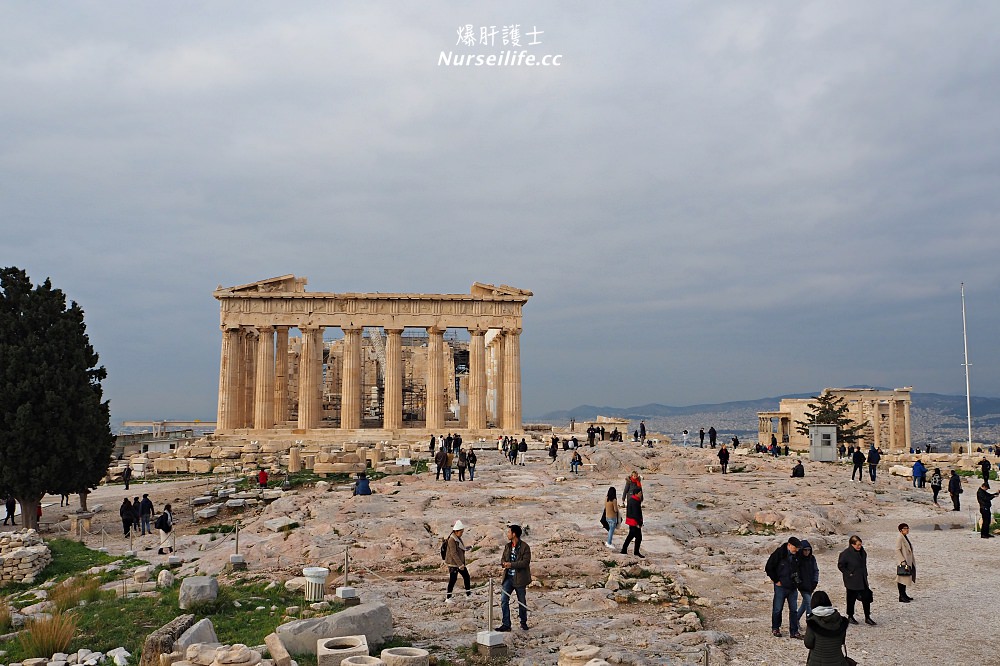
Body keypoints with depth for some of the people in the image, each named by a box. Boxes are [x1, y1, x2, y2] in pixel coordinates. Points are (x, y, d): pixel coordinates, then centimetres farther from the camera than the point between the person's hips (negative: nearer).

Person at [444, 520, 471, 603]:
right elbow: (453, 553, -24)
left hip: (460, 562, 9)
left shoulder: (458, 538, 9)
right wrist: (460, 564, -25)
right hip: (453, 563, -9)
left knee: (466, 576, 14)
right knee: (453, 579, -5)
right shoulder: (452, 540, -20)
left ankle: (468, 593, 28)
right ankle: (448, 598, 4)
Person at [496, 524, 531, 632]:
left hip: (519, 578, -5)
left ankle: (523, 622, 29)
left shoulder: (525, 547, -12)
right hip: (508, 577, 5)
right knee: (504, 600, -6)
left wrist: (511, 564, -26)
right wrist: (504, 563, -9)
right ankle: (506, 624, -2)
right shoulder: (507, 546, 9)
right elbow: (503, 559, 15)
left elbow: (525, 562, -19)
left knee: (522, 602, 10)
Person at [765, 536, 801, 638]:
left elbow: (799, 568, 22)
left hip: (792, 587, 5)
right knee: (777, 609, 5)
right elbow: (768, 568, -9)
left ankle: (794, 631, 12)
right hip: (781, 586, -5)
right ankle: (775, 629, 20)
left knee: (794, 610, 6)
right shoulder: (779, 553, -13)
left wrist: (796, 579, 8)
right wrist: (776, 580, -8)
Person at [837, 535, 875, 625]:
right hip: (852, 581, -6)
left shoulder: (862, 552, 4)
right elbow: (840, 565, -11)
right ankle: (850, 616, 21)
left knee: (866, 598, 4)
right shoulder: (846, 553, -17)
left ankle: (867, 617, 14)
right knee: (851, 599, 6)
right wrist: (848, 574, -12)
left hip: (862, 580, 6)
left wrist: (865, 573, 13)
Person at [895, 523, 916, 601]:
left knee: (906, 578, 15)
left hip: (909, 562, 10)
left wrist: (913, 561, 21)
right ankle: (901, 596, -1)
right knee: (902, 579, -5)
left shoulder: (906, 537, 14)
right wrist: (902, 561, -24)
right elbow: (897, 550, -19)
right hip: (904, 562, -10)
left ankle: (904, 595, 23)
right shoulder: (899, 538, -14)